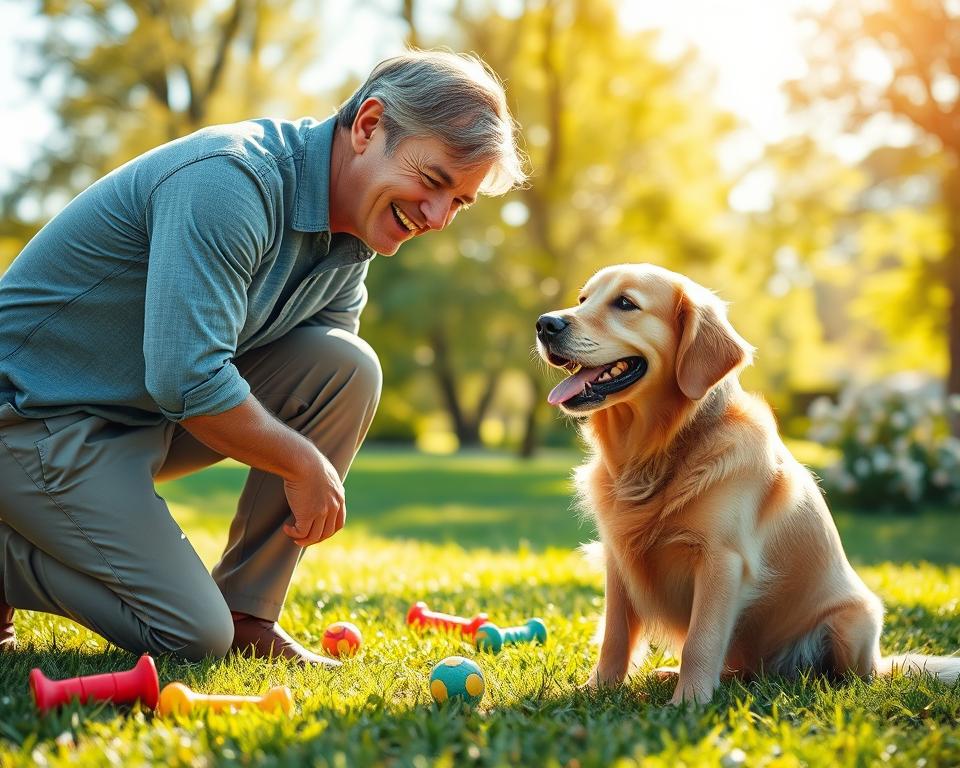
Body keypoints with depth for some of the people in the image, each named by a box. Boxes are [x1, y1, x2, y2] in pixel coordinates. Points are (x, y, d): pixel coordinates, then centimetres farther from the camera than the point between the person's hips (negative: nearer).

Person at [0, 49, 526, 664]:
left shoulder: (354, 234, 1)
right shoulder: (229, 181, -27)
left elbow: (328, 382, 6)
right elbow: (185, 379, -31)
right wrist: (302, 463, -19)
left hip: (156, 414, 8)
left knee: (349, 366, -11)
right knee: (193, 635, -16)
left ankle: (247, 614, -3)